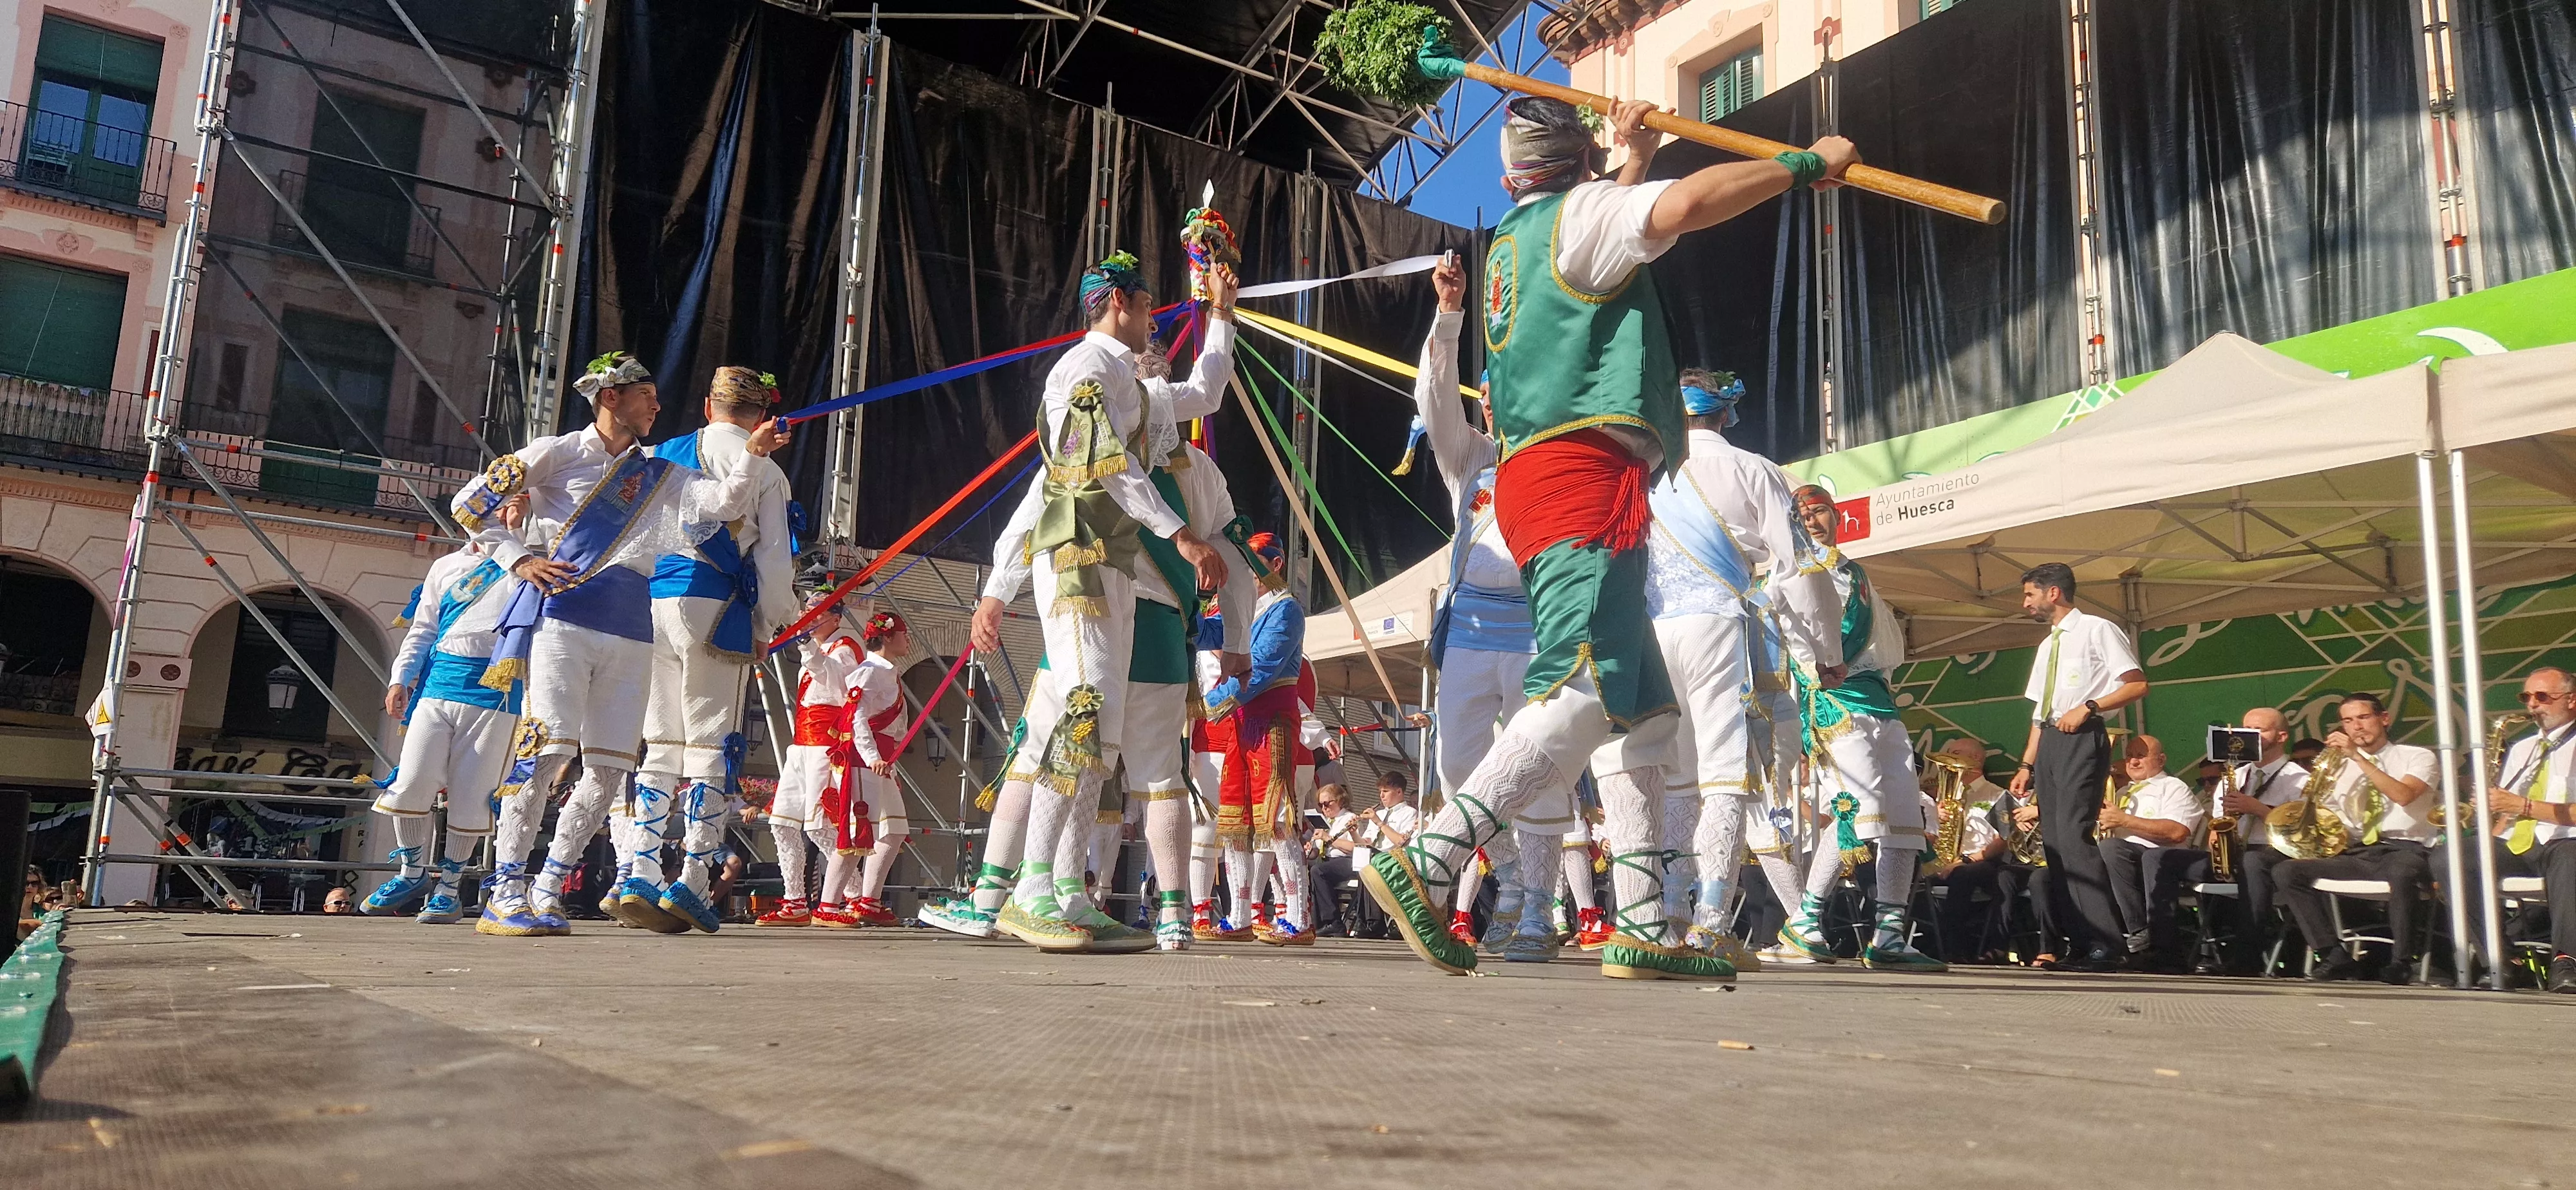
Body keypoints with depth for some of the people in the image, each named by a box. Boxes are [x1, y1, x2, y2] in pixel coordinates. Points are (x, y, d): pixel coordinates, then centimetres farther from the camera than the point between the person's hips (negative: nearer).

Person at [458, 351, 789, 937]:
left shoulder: (659, 476, 20)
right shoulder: (559, 453, 7)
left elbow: (722, 502, 7)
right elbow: (472, 502, 7)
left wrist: (753, 456, -8)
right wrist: (520, 560, -3)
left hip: (629, 631, 5)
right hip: (560, 616, -5)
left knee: (610, 767, 2)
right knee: (549, 747, -14)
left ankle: (547, 890, 13)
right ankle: (504, 896, -9)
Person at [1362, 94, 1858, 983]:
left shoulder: (1512, 242, 29)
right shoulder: (1578, 211, 4)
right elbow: (1688, 206, -14)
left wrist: (1636, 163, 50)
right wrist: (1805, 164, -3)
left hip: (1536, 483, 10)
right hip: (1583, 474, -10)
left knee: (1644, 710, 6)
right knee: (1587, 695, -22)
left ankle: (1643, 929, 1)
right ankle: (1429, 862, -31)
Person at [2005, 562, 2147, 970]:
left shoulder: (2097, 630, -1)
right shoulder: (2047, 646, 23)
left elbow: (2137, 684, -10)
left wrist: (2088, 707, -18)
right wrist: (2028, 765, 15)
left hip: (2082, 740, -9)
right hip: (2048, 743, 9)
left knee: (2073, 835, -19)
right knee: (2054, 841, 3)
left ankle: (2107, 943, -17)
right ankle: (2082, 942, 6)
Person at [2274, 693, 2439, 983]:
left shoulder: (2419, 757, 10)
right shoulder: (2336, 764, 20)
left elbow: (2403, 795, -13)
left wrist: (2358, 756, -14)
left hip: (2405, 850, -4)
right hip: (2354, 855, 4)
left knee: (2400, 874, -41)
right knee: (2285, 871, -18)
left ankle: (2400, 963, -24)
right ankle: (2335, 955, -19)